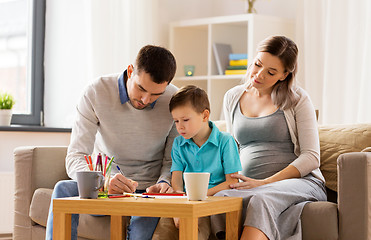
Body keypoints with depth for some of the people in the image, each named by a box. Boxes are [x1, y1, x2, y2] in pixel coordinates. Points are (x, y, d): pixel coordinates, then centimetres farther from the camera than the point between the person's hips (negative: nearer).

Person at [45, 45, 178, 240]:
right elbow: (75, 159, -17)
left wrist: (164, 182, -23)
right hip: (102, 188, 1)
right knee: (63, 190, -30)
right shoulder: (97, 92, -12)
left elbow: (173, 159, 1)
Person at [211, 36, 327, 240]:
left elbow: (311, 157, -3)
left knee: (261, 200, -39)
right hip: (251, 188, 3)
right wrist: (235, 183, 1)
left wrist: (265, 183, -14)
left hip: (300, 182, -3)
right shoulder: (232, 98, 16)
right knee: (221, 197, -35)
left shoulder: (297, 99, 4)